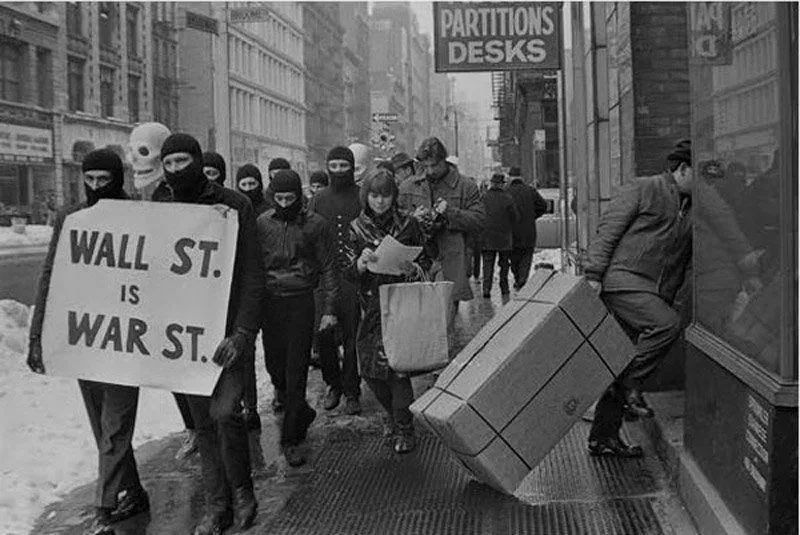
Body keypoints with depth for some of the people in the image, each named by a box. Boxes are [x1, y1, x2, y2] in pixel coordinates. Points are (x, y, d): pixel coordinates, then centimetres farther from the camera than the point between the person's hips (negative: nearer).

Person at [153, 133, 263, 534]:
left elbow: (251, 275, -9)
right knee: (202, 420, 8)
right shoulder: (159, 207, 6)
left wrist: (242, 332, -17)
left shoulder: (233, 205, -6)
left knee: (224, 411, -15)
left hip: (229, 327, -4)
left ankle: (242, 491, 9)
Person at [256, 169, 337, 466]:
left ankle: (291, 439, 3)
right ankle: (302, 413, 34)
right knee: (275, 367, 8)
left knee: (296, 372, -4)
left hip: (301, 301, -3)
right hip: (269, 301, 3)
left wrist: (329, 309, -2)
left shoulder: (315, 224, 0)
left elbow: (326, 267, 4)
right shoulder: (262, 222, 5)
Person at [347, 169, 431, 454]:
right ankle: (393, 412, 31)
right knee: (369, 369, 3)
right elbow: (347, 273, 1)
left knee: (394, 362, -12)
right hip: (372, 304, 2)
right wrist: (360, 264, -21)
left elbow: (425, 260, 9)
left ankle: (403, 429, 3)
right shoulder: (356, 228, 5)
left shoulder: (408, 224, 3)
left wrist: (414, 268, -13)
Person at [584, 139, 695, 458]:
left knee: (626, 360, 8)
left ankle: (603, 437, 16)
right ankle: (628, 385, -12)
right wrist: (594, 273, -14)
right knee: (668, 324, -29)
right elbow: (609, 229, -5)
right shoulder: (644, 189, 1)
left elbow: (684, 261, 25)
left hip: (654, 295, 7)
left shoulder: (692, 209, 19)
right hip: (623, 279, -7)